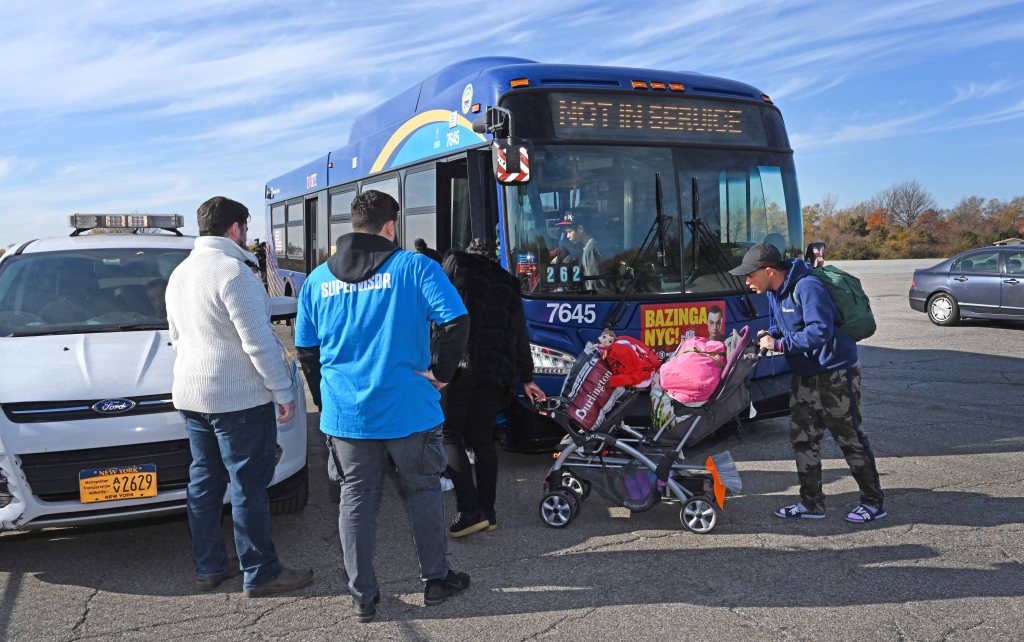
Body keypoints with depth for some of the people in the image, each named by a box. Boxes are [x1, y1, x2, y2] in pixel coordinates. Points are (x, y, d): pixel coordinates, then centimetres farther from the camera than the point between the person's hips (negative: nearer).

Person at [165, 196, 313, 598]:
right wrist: (283, 392, -14)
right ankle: (261, 574, 6)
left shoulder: (180, 273, 12)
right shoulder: (233, 271, -17)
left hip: (190, 395, 9)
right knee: (249, 487, -1)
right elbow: (258, 342, -20)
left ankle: (208, 568, 22)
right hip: (238, 398, -9)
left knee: (203, 482, 14)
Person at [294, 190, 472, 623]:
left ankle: (362, 596, 19)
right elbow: (456, 322, -16)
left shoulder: (317, 279, 5)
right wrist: (441, 373, -5)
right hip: (408, 409, -2)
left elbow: (306, 350, 9)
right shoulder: (414, 267, -7)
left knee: (356, 500, 12)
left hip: (344, 413, 3)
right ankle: (436, 579, 28)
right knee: (422, 491, 15)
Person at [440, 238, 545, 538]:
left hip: (457, 362, -5)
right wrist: (527, 379, 30)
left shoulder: (456, 264, 11)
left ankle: (469, 511, -10)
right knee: (481, 439, 11)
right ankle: (487, 512, 13)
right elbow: (520, 336, 24)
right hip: (497, 370, 5)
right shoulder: (508, 285, 23)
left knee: (449, 435, -2)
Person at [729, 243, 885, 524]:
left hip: (835, 374, -9)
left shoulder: (807, 287, -24)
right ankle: (811, 503, 18)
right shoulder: (774, 293, 6)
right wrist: (769, 336, -3)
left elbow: (820, 331, -31)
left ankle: (873, 502, 18)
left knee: (849, 437, 2)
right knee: (803, 437, 9)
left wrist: (780, 344, -27)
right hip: (805, 375, 9)